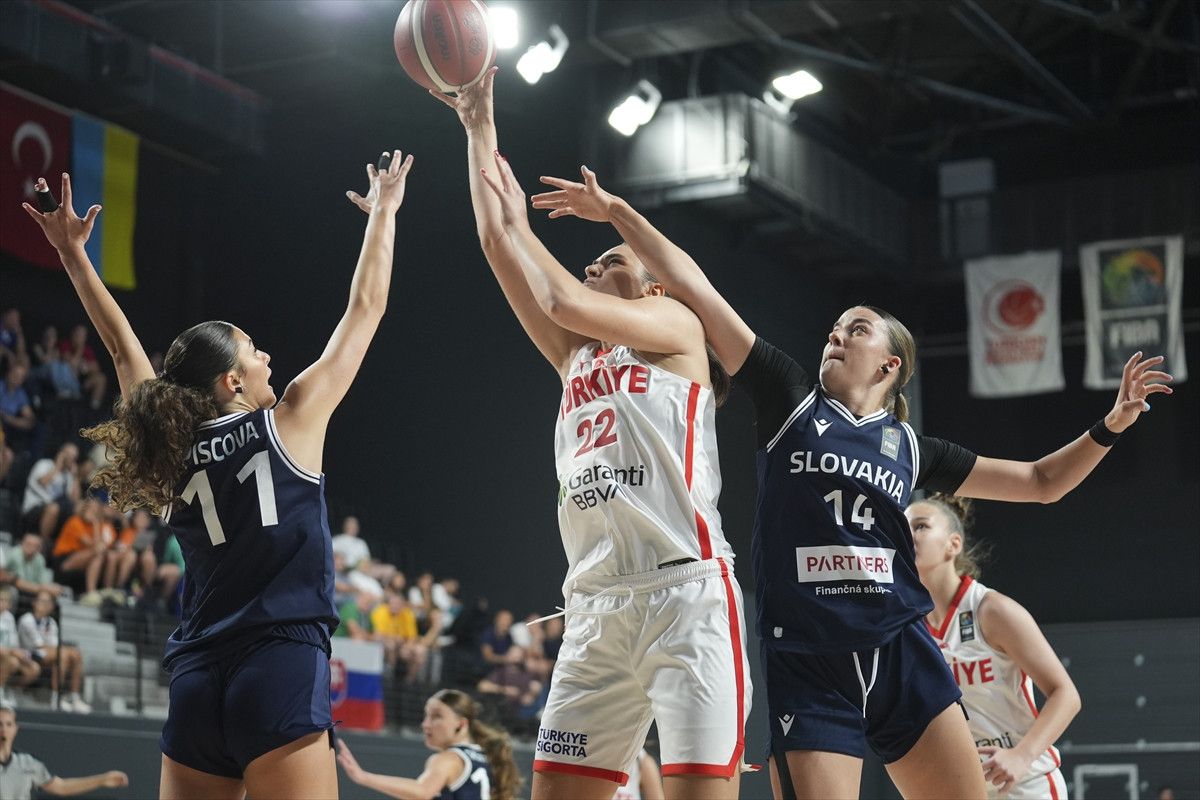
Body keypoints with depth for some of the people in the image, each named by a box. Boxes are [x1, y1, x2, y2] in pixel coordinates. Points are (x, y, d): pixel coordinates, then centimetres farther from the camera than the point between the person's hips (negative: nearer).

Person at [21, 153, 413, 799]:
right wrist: (383, 212, 21)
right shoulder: (291, 422, 2)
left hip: (195, 682, 6)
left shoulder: (172, 449, 12)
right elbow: (364, 309, 10)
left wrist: (72, 254, 32)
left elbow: (121, 345, 24)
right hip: (280, 672, -5)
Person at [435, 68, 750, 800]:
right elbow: (498, 245, 20)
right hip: (596, 605, 6)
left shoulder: (675, 326, 9)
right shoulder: (577, 358, 24)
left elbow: (562, 302, -8)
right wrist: (481, 129, 20)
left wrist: (522, 225, 8)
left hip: (686, 590, -6)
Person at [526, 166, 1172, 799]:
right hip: (805, 663, -2)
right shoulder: (792, 401, 8)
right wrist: (615, 211, 1)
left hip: (902, 656, 2)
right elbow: (694, 290, 3)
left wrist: (1110, 425, 9)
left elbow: (1041, 483, 21)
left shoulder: (910, 446, 15)